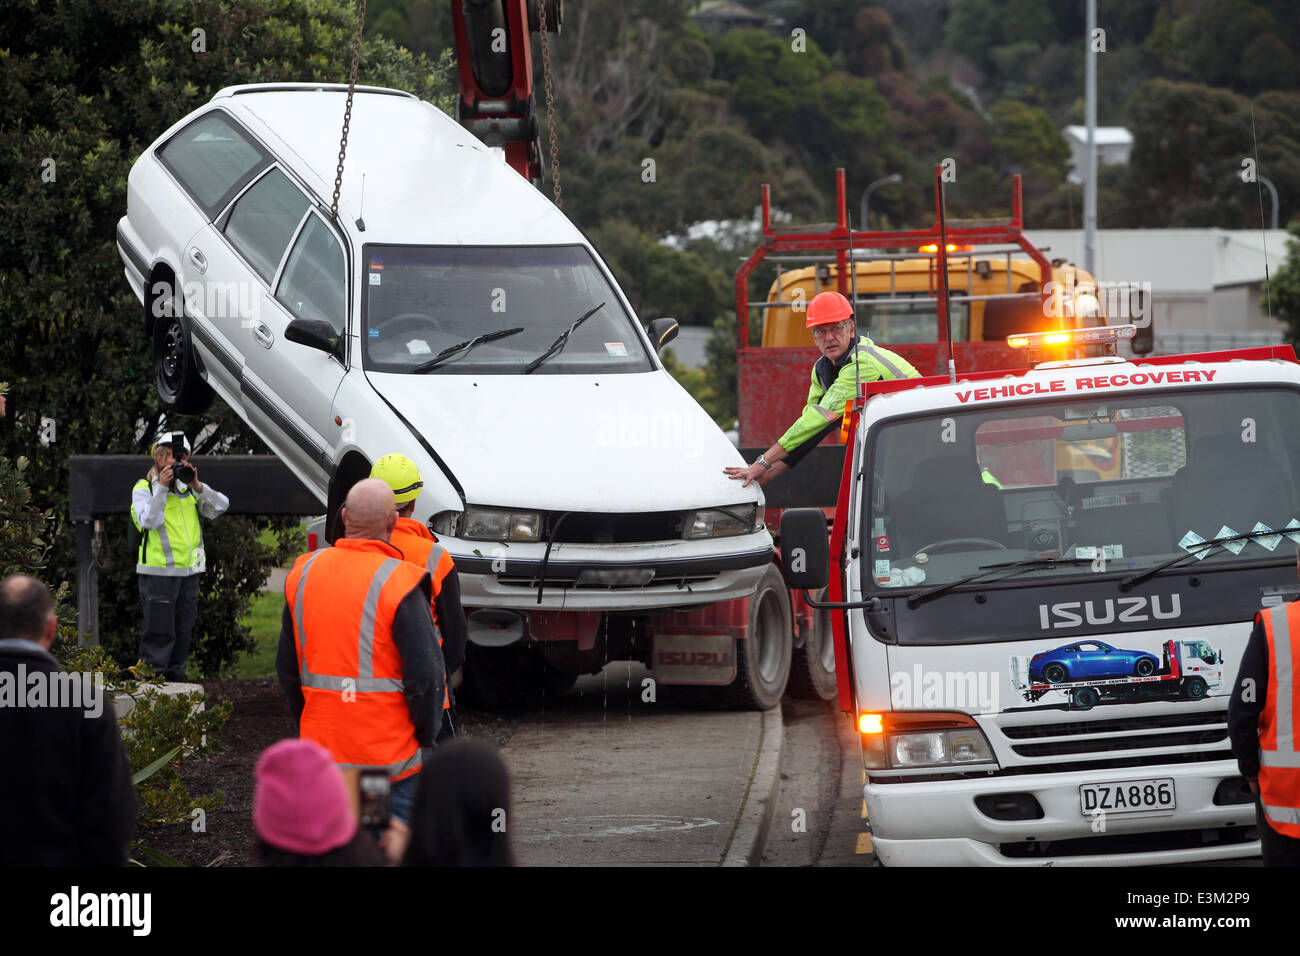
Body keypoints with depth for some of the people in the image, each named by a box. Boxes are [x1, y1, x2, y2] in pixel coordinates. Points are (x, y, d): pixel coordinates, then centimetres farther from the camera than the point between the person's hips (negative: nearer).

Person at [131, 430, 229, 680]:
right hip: (158, 571, -5)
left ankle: (176, 673, 20)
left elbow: (220, 507, 0)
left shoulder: (189, 487, 11)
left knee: (184, 628, 11)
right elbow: (148, 521, -17)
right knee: (158, 630, -7)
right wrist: (162, 488, -20)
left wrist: (197, 487, -13)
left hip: (189, 568, 5)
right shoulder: (143, 488, -1)